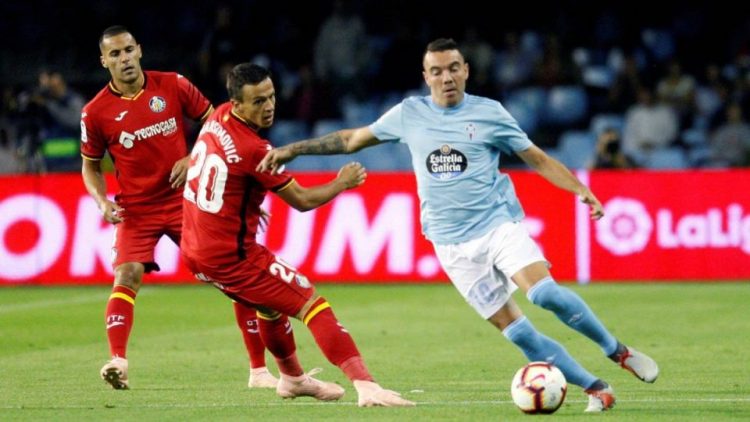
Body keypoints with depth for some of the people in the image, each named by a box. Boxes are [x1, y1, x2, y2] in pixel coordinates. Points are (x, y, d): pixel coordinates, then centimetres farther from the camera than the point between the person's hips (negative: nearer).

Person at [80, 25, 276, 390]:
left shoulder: (173, 86, -5)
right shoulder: (95, 112, -6)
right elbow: (91, 166, 7)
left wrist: (193, 158, -11)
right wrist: (102, 202, -11)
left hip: (185, 200, 1)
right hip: (136, 210, -1)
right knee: (127, 276, -23)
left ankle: (259, 369, 9)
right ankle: (117, 363, -28)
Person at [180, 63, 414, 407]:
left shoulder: (218, 117, 2)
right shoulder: (254, 150, -23)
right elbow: (302, 201, -12)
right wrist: (343, 183, 4)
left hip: (194, 250, 9)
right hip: (230, 257, -9)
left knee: (272, 301, 30)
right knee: (311, 302, -9)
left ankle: (292, 378, 46)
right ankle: (366, 386, -19)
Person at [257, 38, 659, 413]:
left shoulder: (489, 112, 1)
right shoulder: (409, 113, 6)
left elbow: (538, 159, 6)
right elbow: (352, 139, 17)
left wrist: (581, 189, -8)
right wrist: (291, 149, 13)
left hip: (499, 224, -2)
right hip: (453, 245, 2)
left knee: (546, 292, -26)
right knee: (513, 329, -7)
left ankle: (618, 351, -6)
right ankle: (596, 389, 0)